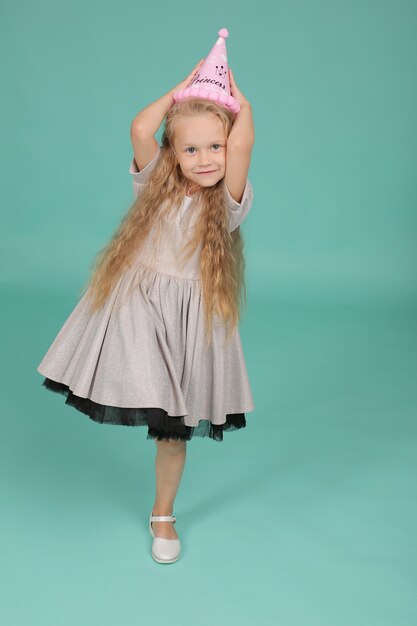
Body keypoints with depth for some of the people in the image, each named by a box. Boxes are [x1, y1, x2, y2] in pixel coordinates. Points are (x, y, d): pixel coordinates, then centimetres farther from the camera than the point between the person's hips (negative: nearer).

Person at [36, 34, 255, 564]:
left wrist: (236, 95, -1)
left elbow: (242, 143, -19)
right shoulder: (157, 184, 2)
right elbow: (140, 130, -12)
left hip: (188, 317, -1)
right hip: (134, 305, 1)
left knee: (173, 429, 10)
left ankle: (163, 515, 30)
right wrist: (184, 87, -1)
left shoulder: (227, 202, -5)